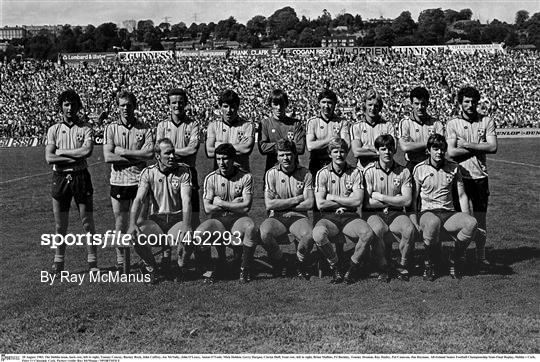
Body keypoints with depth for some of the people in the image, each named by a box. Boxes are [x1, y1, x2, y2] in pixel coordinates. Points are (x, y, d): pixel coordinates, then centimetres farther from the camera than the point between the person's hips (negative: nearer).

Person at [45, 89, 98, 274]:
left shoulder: (85, 128, 1)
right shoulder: (53, 130, 6)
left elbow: (87, 150, -17)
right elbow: (49, 158, -5)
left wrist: (61, 152, -9)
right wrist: (76, 156, -12)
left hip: (81, 177, -2)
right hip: (60, 178, 2)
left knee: (87, 223, 2)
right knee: (60, 225, 8)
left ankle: (93, 262, 9)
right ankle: (58, 263, 18)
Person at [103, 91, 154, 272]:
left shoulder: (144, 129, 3)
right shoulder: (111, 128, 4)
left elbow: (149, 152, -12)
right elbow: (107, 157, -7)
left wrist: (122, 151, -10)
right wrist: (136, 157, -10)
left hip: (140, 181, -1)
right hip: (118, 182, 1)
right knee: (120, 226, 8)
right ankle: (122, 265, 20)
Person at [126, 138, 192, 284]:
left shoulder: (183, 171, -3)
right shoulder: (148, 173, 1)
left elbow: (186, 200, -14)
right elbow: (139, 199, -10)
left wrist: (186, 225, -31)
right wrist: (132, 223, -28)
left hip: (177, 219, -1)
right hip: (156, 219, 1)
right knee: (136, 236, -27)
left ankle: (181, 268, 1)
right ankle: (151, 269, 1)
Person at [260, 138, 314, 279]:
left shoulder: (305, 174, 3)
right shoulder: (271, 174, 1)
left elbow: (309, 204, -4)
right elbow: (269, 204, -8)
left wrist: (282, 205, -5)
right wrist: (297, 199, -7)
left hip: (298, 217, 0)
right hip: (276, 218, 0)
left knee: (309, 235, -33)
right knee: (263, 234, -32)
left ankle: (301, 262, 1)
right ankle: (279, 261, 0)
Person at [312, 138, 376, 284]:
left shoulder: (355, 172, 5)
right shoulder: (322, 173, 3)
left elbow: (357, 201, -6)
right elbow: (320, 204, -7)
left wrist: (333, 197, -5)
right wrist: (346, 202, -3)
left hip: (350, 217, 1)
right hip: (328, 217, -1)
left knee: (368, 233, -30)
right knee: (318, 234, -35)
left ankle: (352, 267, -4)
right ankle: (334, 266, -7)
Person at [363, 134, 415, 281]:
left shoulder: (403, 172, 5)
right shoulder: (369, 171, -1)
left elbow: (407, 200, -5)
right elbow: (367, 203, -7)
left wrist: (380, 197, -9)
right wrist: (394, 201, -4)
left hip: (396, 214, 2)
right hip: (374, 214, -2)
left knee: (409, 229, -30)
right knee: (379, 229, -36)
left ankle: (403, 266, -7)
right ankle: (383, 267, -13)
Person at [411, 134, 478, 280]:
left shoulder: (454, 168, 10)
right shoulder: (419, 169, 2)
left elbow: (462, 196, 11)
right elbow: (413, 198, 0)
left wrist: (466, 218, -1)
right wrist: (415, 221, -12)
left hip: (448, 213, 3)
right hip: (426, 212, -3)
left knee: (471, 223, -29)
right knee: (433, 223, -41)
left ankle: (456, 259, -4)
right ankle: (431, 262, -14)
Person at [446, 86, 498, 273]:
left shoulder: (486, 121, 5)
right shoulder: (452, 123, 2)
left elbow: (493, 147, -7)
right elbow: (451, 152, -9)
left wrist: (467, 145, -9)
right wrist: (479, 148, -7)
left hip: (480, 175, 1)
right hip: (460, 175, -1)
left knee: (480, 219, 5)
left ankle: (481, 257, 15)